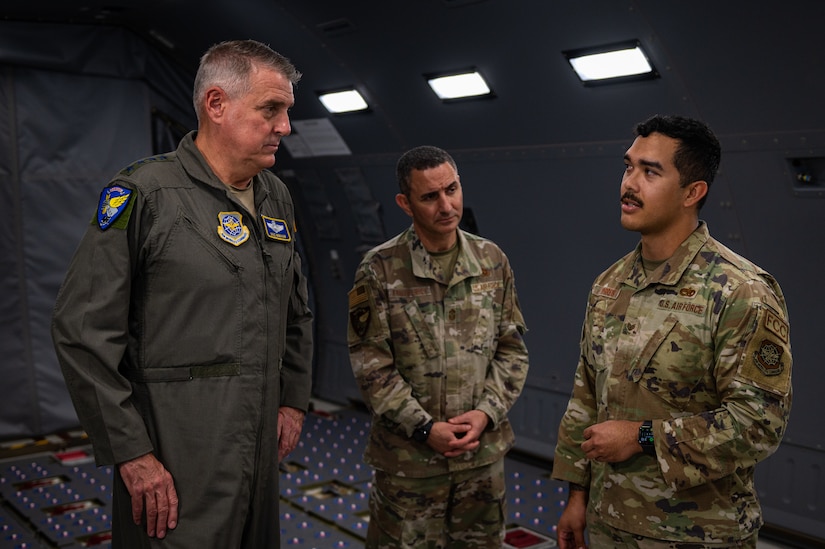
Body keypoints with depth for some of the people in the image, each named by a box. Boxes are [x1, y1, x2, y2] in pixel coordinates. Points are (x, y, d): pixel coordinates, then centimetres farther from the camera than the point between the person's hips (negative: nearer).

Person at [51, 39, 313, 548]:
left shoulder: (276, 196, 9)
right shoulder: (146, 192, -12)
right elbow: (83, 330, -14)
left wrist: (294, 400, 14)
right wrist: (131, 452, -14)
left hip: (261, 453, 7)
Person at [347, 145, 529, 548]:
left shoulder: (492, 261, 2)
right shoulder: (379, 269, -8)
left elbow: (512, 347, 5)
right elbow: (370, 364, -9)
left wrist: (487, 412, -8)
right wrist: (424, 428, -14)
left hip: (484, 451, 3)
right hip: (407, 457, -3)